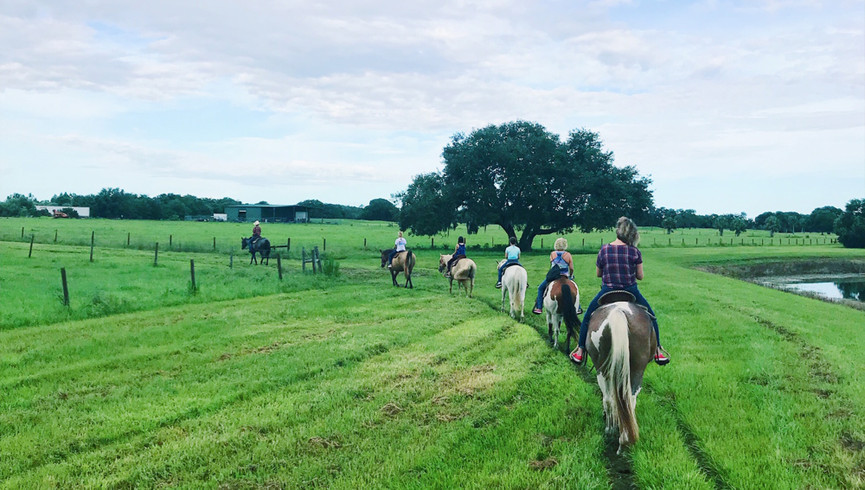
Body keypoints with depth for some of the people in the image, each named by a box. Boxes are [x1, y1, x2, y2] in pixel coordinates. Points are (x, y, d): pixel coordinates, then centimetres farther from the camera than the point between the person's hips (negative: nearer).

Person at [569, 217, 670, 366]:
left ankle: (580, 350, 19)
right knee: (650, 317, 22)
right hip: (631, 292, 0)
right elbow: (640, 276, 0)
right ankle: (657, 350, 22)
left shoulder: (604, 250, -5)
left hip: (607, 292, 0)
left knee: (587, 317, 20)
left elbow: (598, 274, 6)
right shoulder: (635, 252, -7)